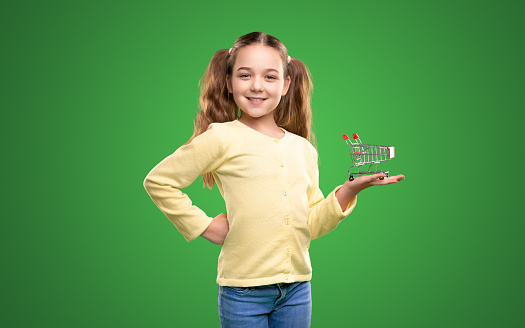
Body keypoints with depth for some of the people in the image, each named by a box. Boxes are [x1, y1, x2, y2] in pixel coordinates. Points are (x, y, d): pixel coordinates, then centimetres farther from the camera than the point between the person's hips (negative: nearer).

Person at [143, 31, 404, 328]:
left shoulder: (304, 149, 8)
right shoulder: (222, 138, -8)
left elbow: (311, 225, 10)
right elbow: (158, 181, -4)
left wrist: (348, 191, -3)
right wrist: (204, 225, -6)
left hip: (297, 287, 5)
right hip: (244, 291, -4)